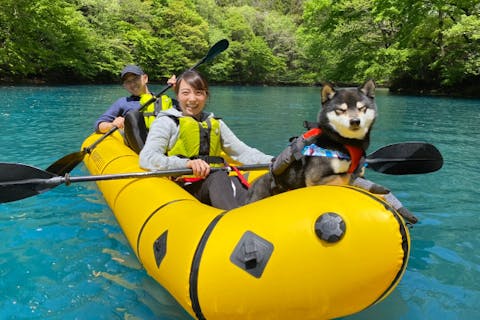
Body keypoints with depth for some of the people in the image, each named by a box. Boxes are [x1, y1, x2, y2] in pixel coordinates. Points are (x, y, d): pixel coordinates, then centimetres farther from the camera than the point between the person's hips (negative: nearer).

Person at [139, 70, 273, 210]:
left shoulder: (216, 123, 23)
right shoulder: (166, 122, 7)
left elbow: (243, 152, 19)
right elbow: (146, 158, -8)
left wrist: (272, 161, 0)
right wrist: (186, 163, -24)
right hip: (183, 186, -4)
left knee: (236, 182, -29)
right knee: (219, 177, -34)